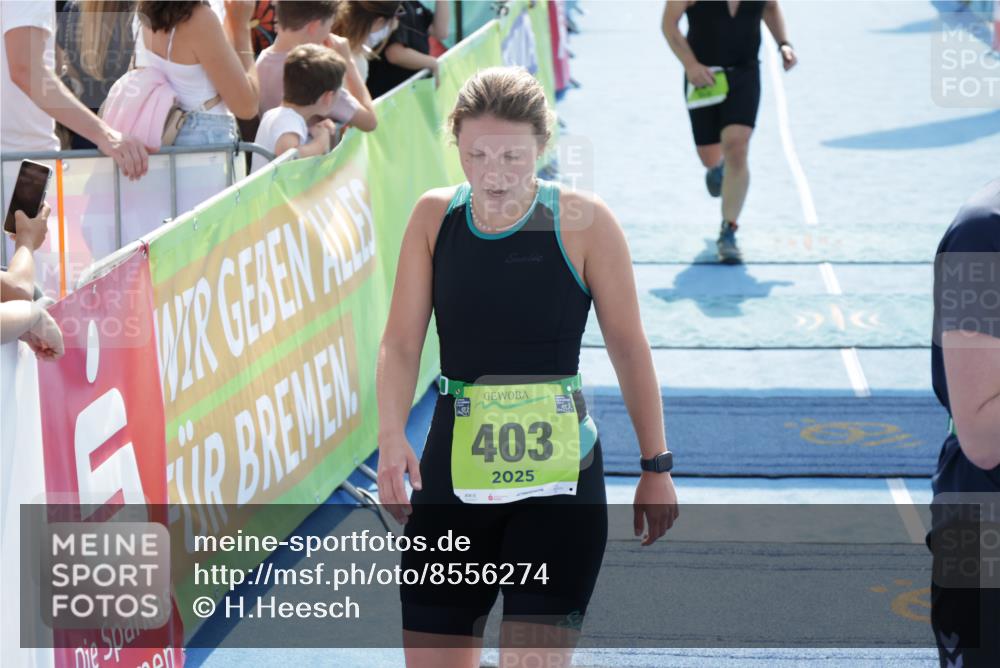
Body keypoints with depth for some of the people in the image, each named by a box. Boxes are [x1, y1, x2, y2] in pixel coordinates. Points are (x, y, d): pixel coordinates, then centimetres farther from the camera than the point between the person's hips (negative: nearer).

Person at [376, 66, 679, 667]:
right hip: (453, 474, 4)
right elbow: (401, 342, -2)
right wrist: (392, 436, -19)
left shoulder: (585, 223, -8)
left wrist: (656, 467, 1)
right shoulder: (434, 217, 1)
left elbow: (629, 347, -1)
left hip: (558, 477, -3)